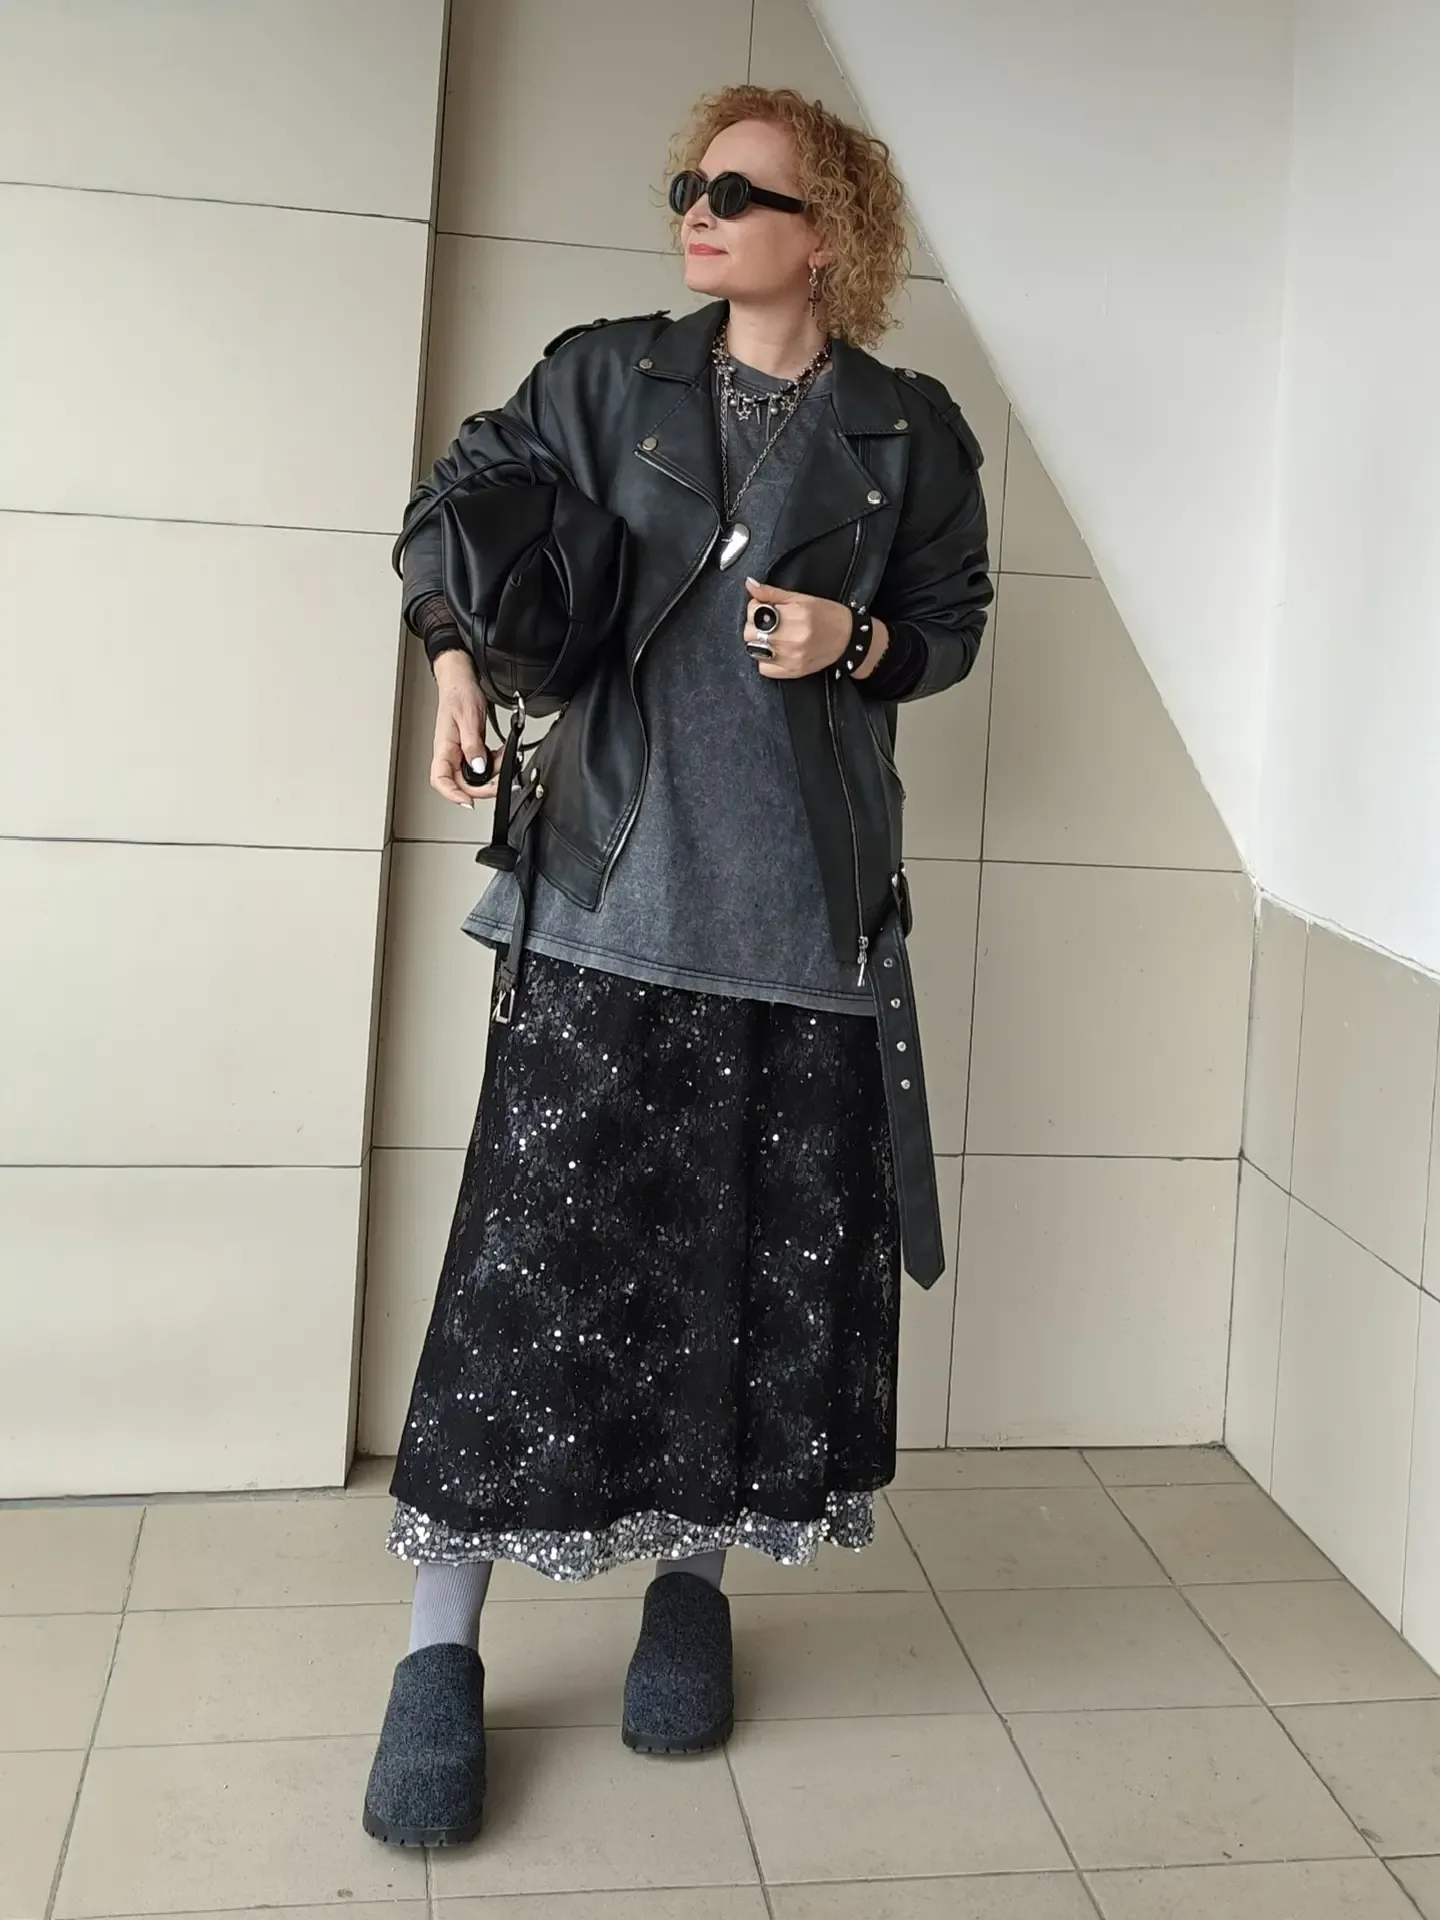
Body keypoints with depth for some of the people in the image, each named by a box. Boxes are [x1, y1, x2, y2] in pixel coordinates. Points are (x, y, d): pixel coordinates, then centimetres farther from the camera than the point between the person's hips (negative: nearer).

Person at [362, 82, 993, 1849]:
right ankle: (442, 1648, 4)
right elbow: (464, 493, 16)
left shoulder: (908, 431, 8)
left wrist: (855, 641, -6)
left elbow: (952, 620, 16)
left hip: (804, 900, 1)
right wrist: (457, 658, -1)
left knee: (768, 1244, 4)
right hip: (609, 881, 0)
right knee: (540, 1238, -4)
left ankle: (692, 1581, 24)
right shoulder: (607, 375, 9)